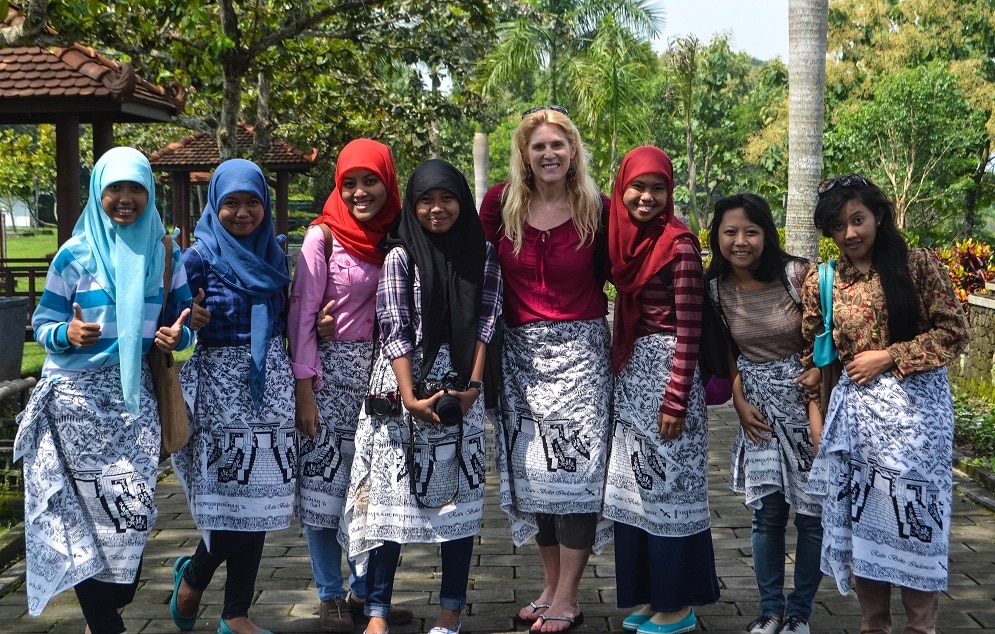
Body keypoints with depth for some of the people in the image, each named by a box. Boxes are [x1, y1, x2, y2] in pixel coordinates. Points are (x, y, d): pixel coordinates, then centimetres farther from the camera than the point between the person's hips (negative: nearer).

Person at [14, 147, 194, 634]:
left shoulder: (163, 253, 6)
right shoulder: (76, 254, -1)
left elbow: (185, 318, 11)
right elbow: (42, 323, 1)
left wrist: (178, 336, -11)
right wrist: (67, 334, -20)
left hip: (134, 395, 2)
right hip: (77, 395, -2)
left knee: (133, 512, -1)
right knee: (90, 513, -2)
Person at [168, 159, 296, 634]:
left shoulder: (273, 254, 11)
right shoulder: (200, 256, -3)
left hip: (270, 383, 5)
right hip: (220, 384, -4)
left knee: (259, 500, 4)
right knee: (233, 500, -7)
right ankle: (192, 577, 21)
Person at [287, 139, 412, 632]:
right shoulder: (324, 235, -7)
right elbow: (302, 313, -9)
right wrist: (304, 389, -14)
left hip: (382, 370, 4)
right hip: (332, 369, -4)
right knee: (324, 482, 0)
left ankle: (364, 591, 22)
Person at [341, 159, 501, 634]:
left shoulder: (482, 254, 6)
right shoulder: (401, 255, -2)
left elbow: (486, 321, 4)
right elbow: (393, 327, -7)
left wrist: (473, 385, -7)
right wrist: (410, 397, -14)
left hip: (460, 386, 3)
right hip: (404, 385, -2)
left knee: (460, 493, 4)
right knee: (391, 492, -2)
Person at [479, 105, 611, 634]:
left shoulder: (597, 209, -5)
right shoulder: (502, 202, -2)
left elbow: (606, 272, 7)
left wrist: (572, 309, 1)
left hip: (579, 350, -2)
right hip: (520, 352, 3)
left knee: (575, 470, -3)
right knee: (532, 473, 9)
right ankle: (550, 586, 25)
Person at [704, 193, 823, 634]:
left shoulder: (796, 274, -13)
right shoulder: (715, 287, -4)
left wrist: (816, 409, -14)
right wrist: (740, 402, -4)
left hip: (806, 395, -2)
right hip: (758, 405, 2)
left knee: (812, 510, 3)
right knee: (768, 511, 6)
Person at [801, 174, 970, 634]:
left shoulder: (918, 264, -4)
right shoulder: (821, 283, 5)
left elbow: (954, 333, -6)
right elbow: (812, 355, 11)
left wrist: (888, 358, -11)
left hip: (916, 408, -3)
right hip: (855, 411, 3)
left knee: (913, 524, 2)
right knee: (860, 523, 8)